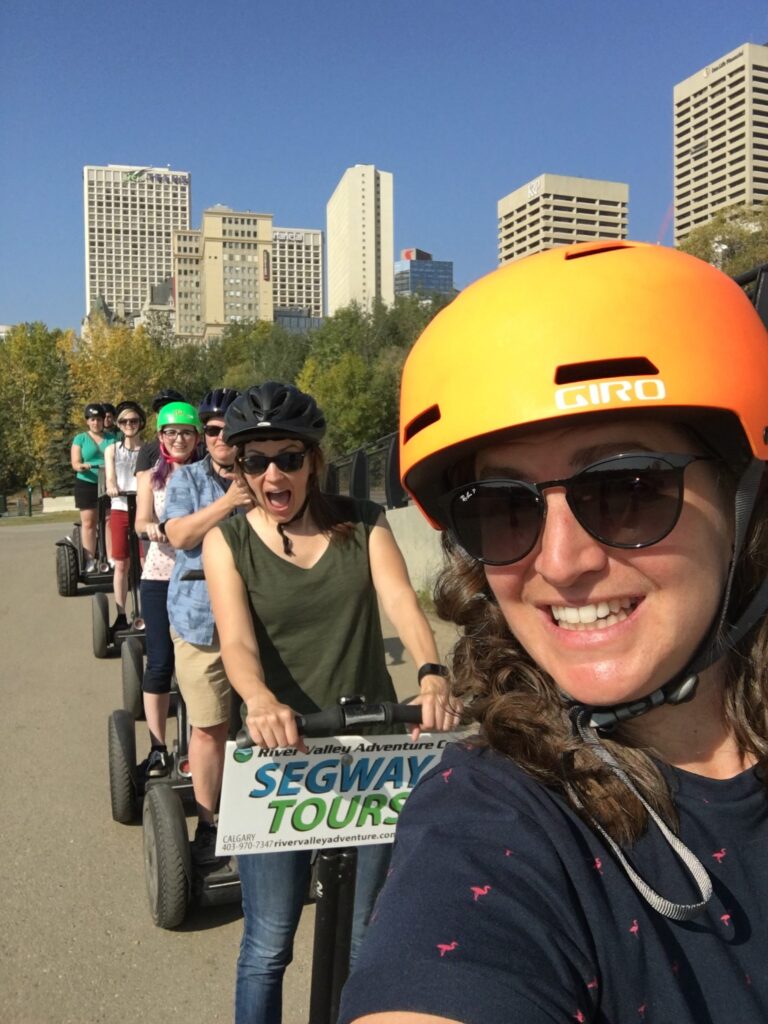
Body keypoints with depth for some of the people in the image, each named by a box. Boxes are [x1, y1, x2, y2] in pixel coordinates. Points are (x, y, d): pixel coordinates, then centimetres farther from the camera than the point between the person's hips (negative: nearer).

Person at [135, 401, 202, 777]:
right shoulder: (150, 477, 6)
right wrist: (153, 528, -31)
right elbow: (141, 523, -10)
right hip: (160, 579, 0)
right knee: (160, 663, -2)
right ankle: (157, 749, 8)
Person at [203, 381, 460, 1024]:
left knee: (364, 937, 16)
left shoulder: (361, 524, 1)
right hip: (279, 752, -1)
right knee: (268, 945, 6)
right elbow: (236, 639, -16)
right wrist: (261, 702, -38)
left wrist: (432, 675, -34)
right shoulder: (228, 542, -2)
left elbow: (401, 601, -14)